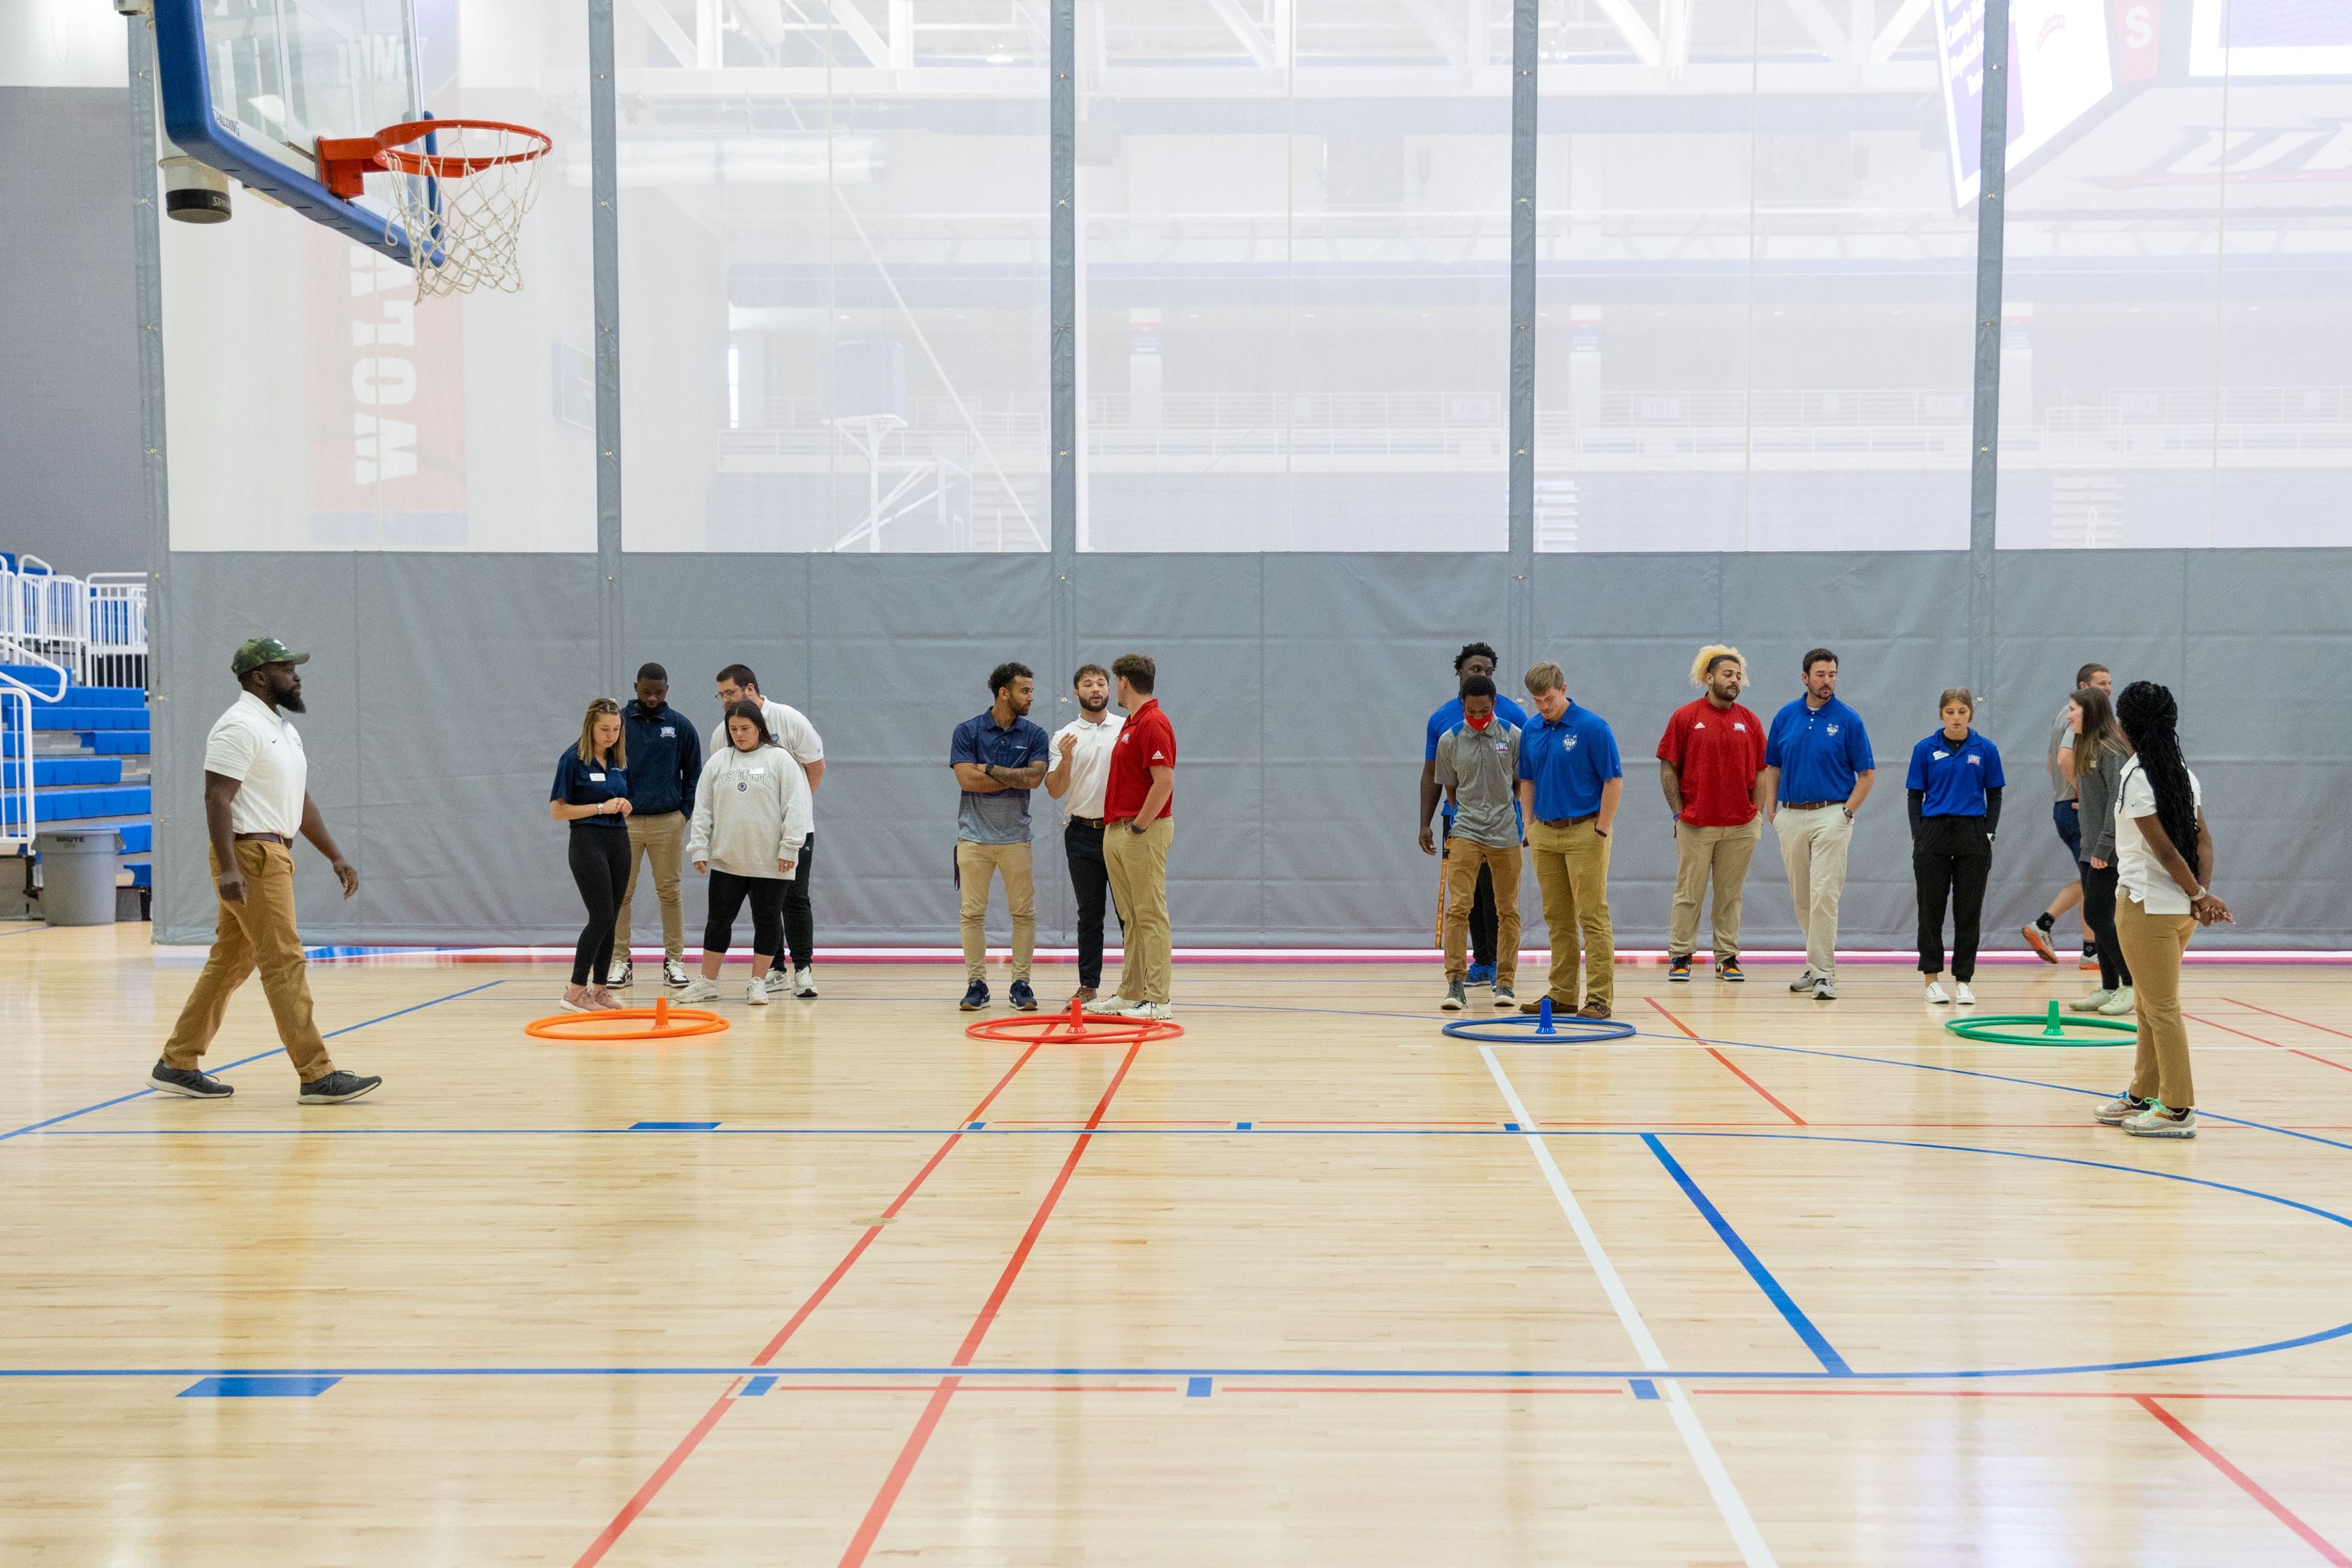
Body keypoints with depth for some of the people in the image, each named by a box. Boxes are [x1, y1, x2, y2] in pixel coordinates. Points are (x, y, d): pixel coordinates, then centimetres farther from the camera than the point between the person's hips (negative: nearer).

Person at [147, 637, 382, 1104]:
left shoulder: (281, 728, 18)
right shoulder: (241, 726, -13)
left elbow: (300, 801, 22)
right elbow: (216, 797, -20)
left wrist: (335, 856, 18)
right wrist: (228, 868, -27)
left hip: (273, 855, 10)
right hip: (251, 858, -10)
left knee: (229, 964, 14)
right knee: (285, 963, -9)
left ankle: (177, 1065, 22)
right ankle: (318, 1076, -7)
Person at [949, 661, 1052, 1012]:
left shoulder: (1035, 736, 3)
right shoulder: (967, 731, -1)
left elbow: (1035, 777, -12)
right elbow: (967, 779, -13)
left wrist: (990, 769, -11)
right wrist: (1016, 777, -10)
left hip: (1016, 836, 1)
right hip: (974, 836, -1)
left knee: (1024, 913, 2)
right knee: (973, 913, 2)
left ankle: (1021, 983, 10)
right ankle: (976, 984, 10)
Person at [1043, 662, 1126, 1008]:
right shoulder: (1064, 737, 5)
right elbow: (1055, 791, -1)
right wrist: (1065, 759, -17)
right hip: (1082, 834, 1)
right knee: (1089, 914, 7)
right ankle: (1088, 985, 13)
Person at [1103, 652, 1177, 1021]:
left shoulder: (1153, 723, -14)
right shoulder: (1130, 724, 18)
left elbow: (1164, 782, -22)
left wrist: (1138, 826, -18)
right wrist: (1117, 826, 17)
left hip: (1143, 834, -10)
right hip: (1116, 831, 10)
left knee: (1150, 917, -7)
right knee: (1131, 918, 12)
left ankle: (1158, 999, -4)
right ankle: (1131, 994, 17)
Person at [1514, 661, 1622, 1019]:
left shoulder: (1593, 727, -11)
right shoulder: (1530, 731, 7)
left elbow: (1614, 780, -11)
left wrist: (1600, 831, -13)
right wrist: (1530, 828, 9)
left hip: (1584, 832, -6)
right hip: (1545, 834, 6)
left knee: (1593, 917, -5)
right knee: (1557, 919, 9)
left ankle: (1599, 997, -3)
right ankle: (1562, 994, 14)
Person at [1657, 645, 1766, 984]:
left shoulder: (1750, 721, 7)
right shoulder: (1685, 717, 0)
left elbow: (1760, 773, 10)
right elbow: (1668, 768, 0)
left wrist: (1756, 816, 3)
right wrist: (1678, 812, -5)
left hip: (1741, 826, 2)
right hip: (1695, 825, -2)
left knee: (1731, 894, 8)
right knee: (1688, 893, 3)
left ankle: (1727, 958, 15)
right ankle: (1680, 957, 11)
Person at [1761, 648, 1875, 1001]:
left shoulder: (1848, 720, -2)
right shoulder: (1785, 716, 8)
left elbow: (1867, 774, 0)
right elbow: (1773, 767, 14)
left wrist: (1847, 812, -9)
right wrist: (1771, 810, 4)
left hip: (1830, 815, -4)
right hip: (1791, 817, 4)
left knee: (1824, 896, -11)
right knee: (1801, 899, 10)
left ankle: (1823, 974, -9)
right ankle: (1818, 962, 24)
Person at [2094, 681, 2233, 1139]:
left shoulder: (2134, 777, -16)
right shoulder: (2182, 771, 8)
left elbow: (2164, 848, -17)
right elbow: (2203, 838, 3)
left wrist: (2200, 896, -9)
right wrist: (2204, 896, -5)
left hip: (2146, 906, -8)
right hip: (2178, 908, 8)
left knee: (2161, 1010, 0)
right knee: (2149, 1006, 18)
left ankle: (2178, 1110, 6)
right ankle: (2142, 1096, 28)